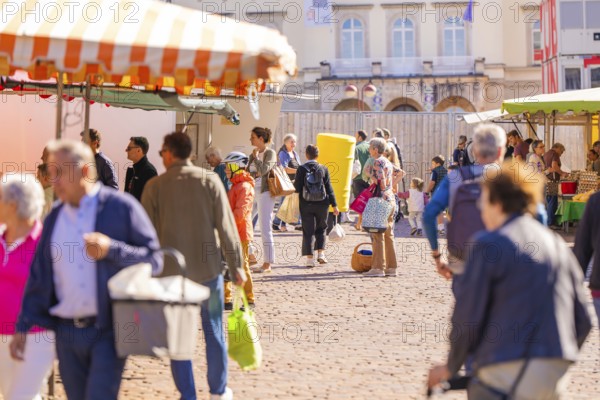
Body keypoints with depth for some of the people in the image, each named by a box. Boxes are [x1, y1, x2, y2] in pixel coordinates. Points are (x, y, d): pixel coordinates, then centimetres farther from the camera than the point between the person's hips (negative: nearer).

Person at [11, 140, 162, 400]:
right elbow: (39, 277, 14)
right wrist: (23, 327, 8)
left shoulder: (122, 208, -4)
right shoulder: (54, 218, 12)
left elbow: (153, 260, -6)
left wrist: (110, 249, -21)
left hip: (109, 330, -5)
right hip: (67, 332, 5)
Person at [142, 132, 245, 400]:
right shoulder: (210, 181, -4)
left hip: (171, 271, -1)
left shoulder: (155, 186, -5)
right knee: (214, 331, 14)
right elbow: (227, 227, -4)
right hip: (208, 268, 1)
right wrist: (235, 265, 4)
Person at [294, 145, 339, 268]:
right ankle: (321, 253, 11)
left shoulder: (301, 169, -7)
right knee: (321, 229, 18)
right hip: (321, 204, 1)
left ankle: (310, 258, -2)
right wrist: (334, 205, 5)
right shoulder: (323, 169, -2)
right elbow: (329, 188, 0)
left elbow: (297, 188, -7)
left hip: (306, 205, -1)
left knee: (308, 231, 3)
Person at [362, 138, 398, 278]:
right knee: (388, 235, 10)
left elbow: (381, 184, -17)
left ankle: (378, 268, -9)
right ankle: (392, 267, 10)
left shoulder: (377, 162, -11)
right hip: (391, 199, 9)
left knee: (378, 235, -7)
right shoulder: (388, 162, 16)